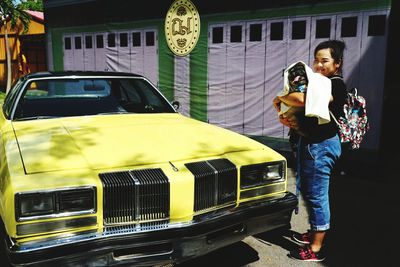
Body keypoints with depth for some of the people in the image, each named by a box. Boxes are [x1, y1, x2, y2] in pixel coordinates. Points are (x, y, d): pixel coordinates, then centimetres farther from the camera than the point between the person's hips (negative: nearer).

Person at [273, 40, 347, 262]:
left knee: (317, 195, -3)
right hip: (308, 142, 10)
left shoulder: (336, 85, -15)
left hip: (322, 145, -10)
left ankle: (316, 248, 8)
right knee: (307, 190, 18)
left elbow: (302, 100, -31)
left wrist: (280, 98, -13)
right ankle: (313, 233, 34)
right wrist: (286, 118, -4)